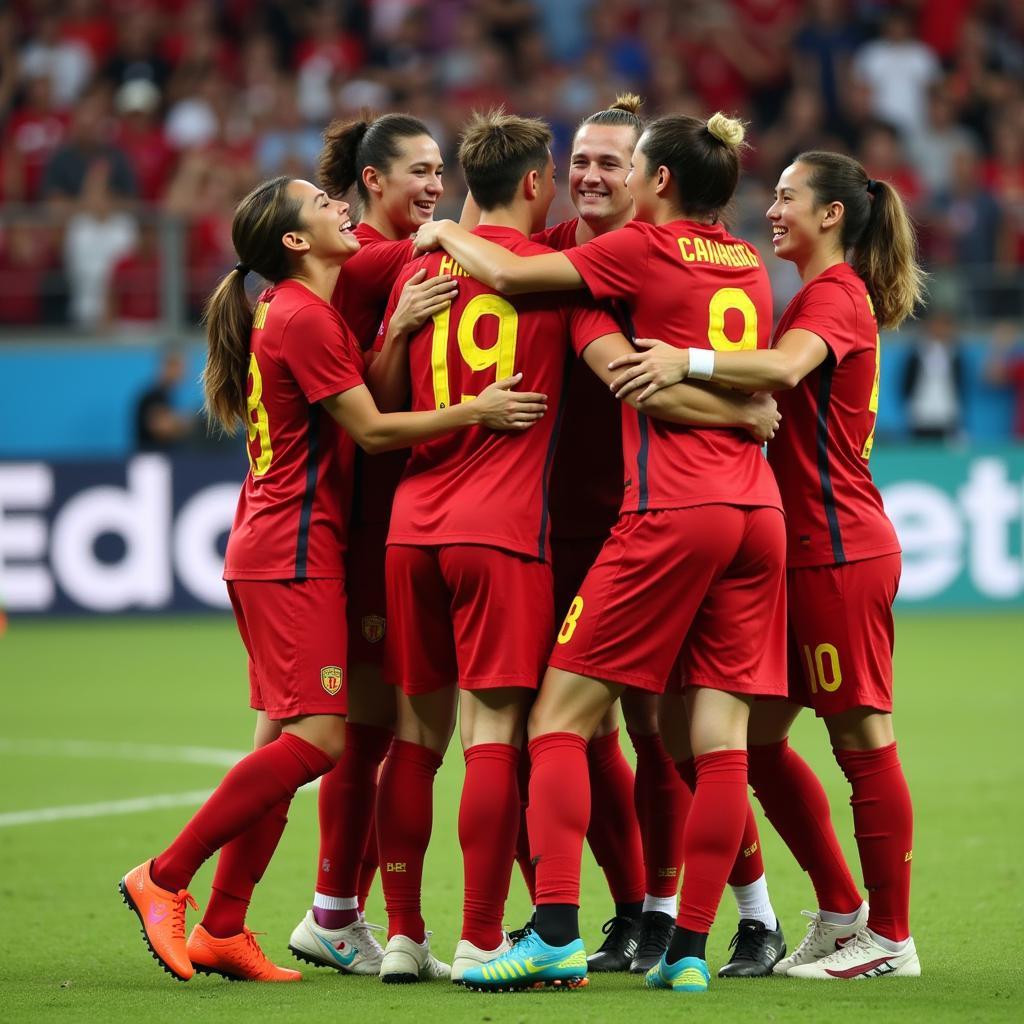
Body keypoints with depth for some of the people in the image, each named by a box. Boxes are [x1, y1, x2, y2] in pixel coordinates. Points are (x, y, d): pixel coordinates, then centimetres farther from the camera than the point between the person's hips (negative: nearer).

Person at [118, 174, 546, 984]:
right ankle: (165, 879, -9)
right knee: (319, 737, -13)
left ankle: (222, 929, 8)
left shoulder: (297, 311, 18)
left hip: (271, 553, 10)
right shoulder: (302, 318, -13)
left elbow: (365, 403, 13)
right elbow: (371, 430, -16)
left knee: (285, 740, 8)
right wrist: (473, 411, -23)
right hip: (296, 553, -10)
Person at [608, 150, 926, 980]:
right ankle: (841, 913, 18)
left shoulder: (835, 295, -11)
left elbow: (786, 366, -31)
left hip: (840, 550, -10)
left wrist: (690, 361, -42)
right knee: (760, 734, 10)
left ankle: (890, 938, 0)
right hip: (807, 548, 10)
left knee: (861, 737, -5)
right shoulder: (823, 296, 20)